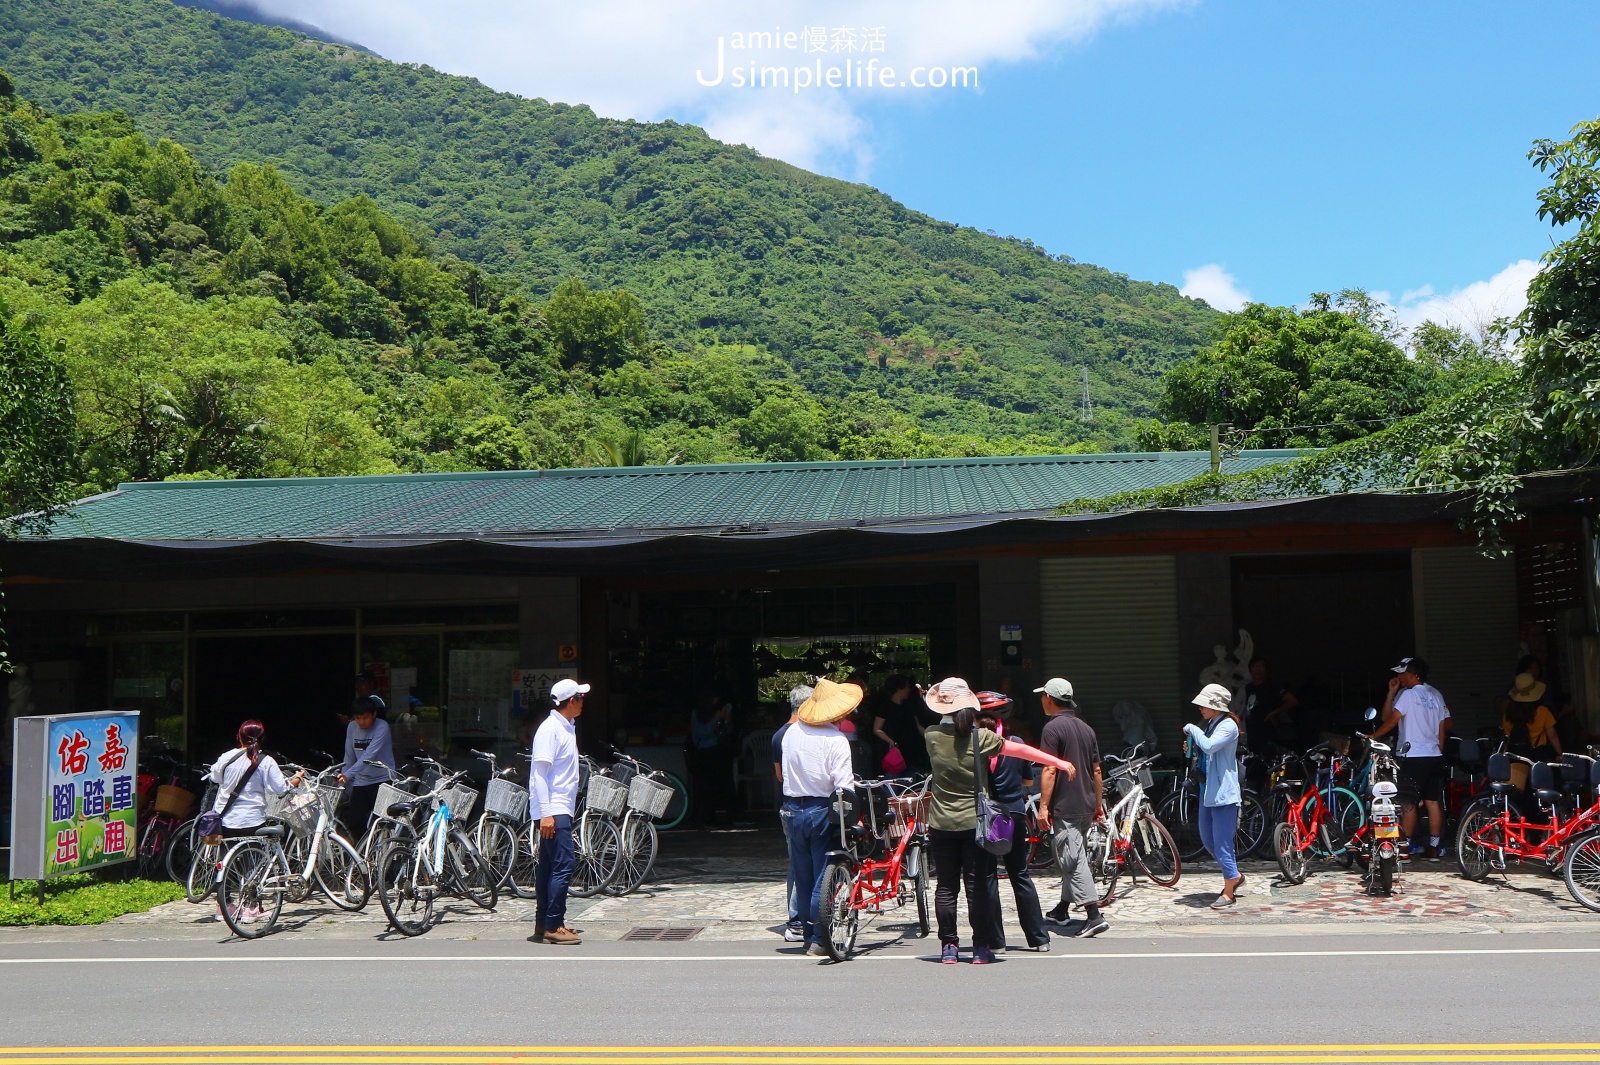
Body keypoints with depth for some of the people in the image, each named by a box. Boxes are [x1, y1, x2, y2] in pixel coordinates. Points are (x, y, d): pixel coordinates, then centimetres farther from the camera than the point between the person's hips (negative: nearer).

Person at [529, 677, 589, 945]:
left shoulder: (567, 728, 16)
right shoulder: (550, 729, -14)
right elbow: (540, 771, -19)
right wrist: (546, 813, -24)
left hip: (560, 809, 10)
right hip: (553, 811, -10)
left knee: (549, 867, 12)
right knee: (565, 863, -12)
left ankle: (543, 925, 17)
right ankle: (553, 926, -8)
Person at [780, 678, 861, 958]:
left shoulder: (792, 732, 4)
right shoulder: (836, 740, -15)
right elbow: (844, 786, -18)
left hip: (792, 810, 6)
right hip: (822, 811, -6)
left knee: (802, 877, 15)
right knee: (824, 877, 2)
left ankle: (807, 933, 24)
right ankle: (819, 940, 3)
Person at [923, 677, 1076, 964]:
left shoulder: (931, 735, -4)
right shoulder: (978, 737, -9)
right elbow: (1020, 750, -7)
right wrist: (1060, 762, -2)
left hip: (941, 824, 2)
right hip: (974, 822, -1)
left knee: (945, 887, 7)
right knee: (977, 886, 5)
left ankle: (948, 946, 9)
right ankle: (981, 947, 8)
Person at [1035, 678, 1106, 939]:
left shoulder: (1053, 727, -12)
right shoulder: (1086, 728, 12)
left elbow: (1050, 770, -18)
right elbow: (1096, 770, 15)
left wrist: (1043, 806, -16)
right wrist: (1098, 803, 21)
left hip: (1064, 807, -9)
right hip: (1086, 805, 9)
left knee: (1073, 861, -9)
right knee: (1071, 858, 19)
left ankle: (1094, 916, -16)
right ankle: (1062, 910, 30)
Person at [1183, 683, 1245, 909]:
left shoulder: (1228, 726, -14)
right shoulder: (1211, 725, 14)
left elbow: (1209, 746, -30)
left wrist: (1192, 729, -17)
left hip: (1223, 794, -10)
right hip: (1207, 791, 10)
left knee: (1222, 844, -5)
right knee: (1207, 840, 17)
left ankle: (1228, 893, 5)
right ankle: (1235, 875, 34)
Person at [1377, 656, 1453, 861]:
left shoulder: (1408, 694, -9)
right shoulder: (1436, 695, 12)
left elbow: (1390, 719, -13)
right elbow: (1444, 725, 13)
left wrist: (1374, 735, -2)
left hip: (1414, 757, -7)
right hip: (1435, 756, 7)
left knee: (1408, 803, -3)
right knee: (1433, 802, 7)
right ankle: (1434, 848, 10)